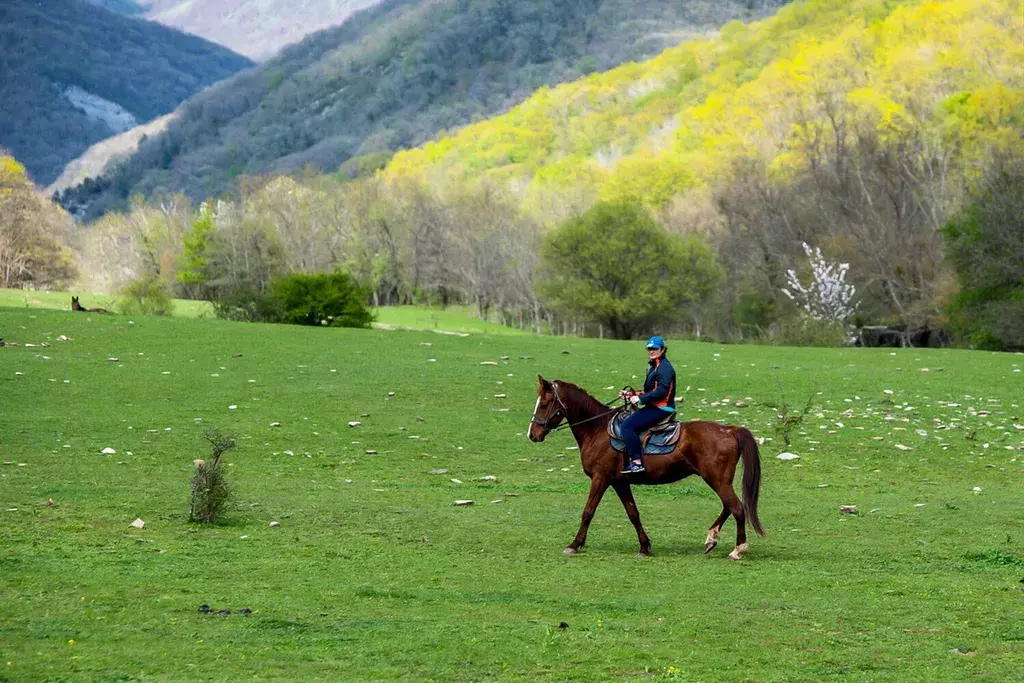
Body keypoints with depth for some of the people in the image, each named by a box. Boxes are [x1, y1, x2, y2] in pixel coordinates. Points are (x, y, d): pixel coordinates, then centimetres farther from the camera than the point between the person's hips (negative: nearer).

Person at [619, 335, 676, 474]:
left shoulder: (665, 367, -12)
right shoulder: (654, 367, 21)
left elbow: (662, 391, -22)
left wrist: (640, 399, -21)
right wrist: (631, 395, 11)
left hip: (661, 409, -11)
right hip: (654, 407, 11)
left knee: (627, 426, -22)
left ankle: (637, 462, -25)